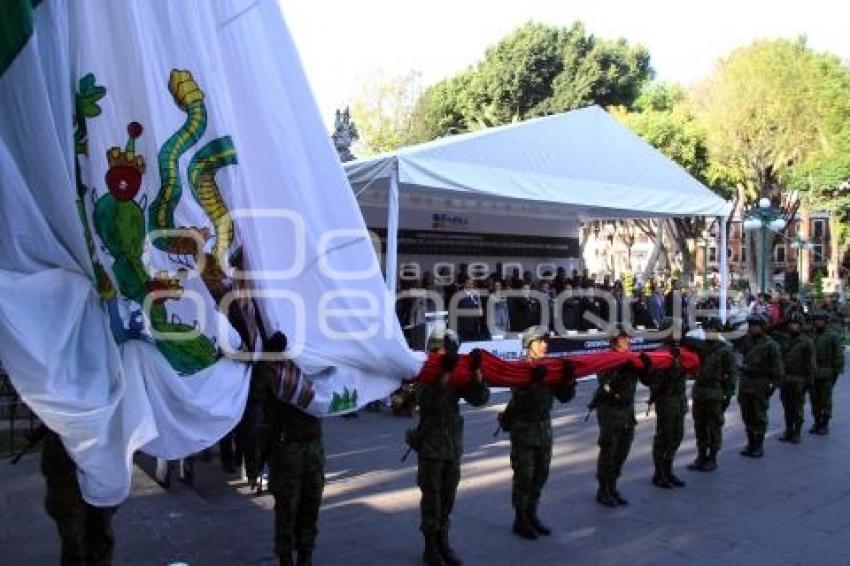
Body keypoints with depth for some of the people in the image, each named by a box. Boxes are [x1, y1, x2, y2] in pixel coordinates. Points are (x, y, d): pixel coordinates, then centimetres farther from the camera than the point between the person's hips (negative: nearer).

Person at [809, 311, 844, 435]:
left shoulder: (833, 335, -4)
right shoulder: (810, 335, 9)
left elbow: (839, 354, -5)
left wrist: (837, 371, -9)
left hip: (826, 374, -4)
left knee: (825, 400, 1)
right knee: (814, 399, 9)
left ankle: (825, 425, 10)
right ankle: (817, 423, 18)